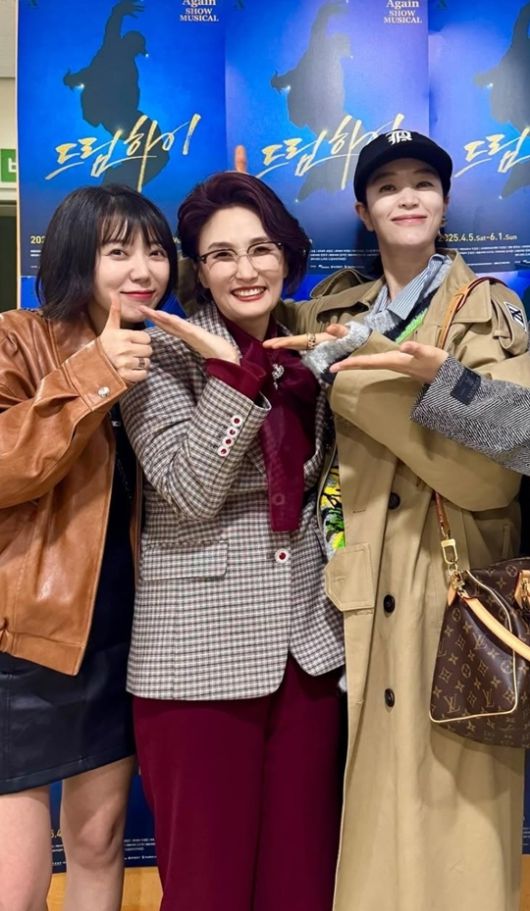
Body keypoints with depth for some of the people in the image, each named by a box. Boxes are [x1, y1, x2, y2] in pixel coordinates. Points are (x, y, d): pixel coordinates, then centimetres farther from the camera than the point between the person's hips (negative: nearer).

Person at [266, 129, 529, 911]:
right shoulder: (332, 318, 12)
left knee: (447, 819, 5)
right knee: (365, 815, 11)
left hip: (453, 593, -2)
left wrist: (357, 368, -17)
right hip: (357, 591, 3)